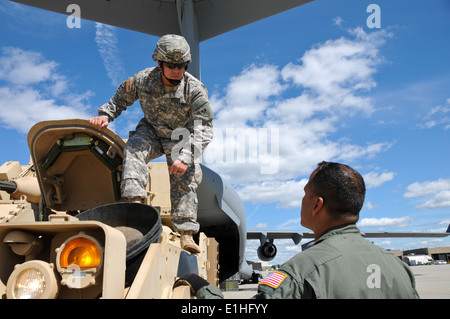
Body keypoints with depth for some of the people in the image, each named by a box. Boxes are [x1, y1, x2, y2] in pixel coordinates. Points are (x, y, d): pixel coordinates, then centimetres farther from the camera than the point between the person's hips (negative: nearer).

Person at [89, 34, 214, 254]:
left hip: (180, 137, -1)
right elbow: (121, 98, 3)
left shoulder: (195, 89, -25)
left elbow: (204, 129, -26)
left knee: (185, 176, -20)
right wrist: (105, 115, -15)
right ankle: (135, 200, -39)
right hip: (151, 130, 2)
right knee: (134, 148, -30)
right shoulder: (143, 79, -18)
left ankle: (186, 233, -18)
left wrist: (186, 157, -40)